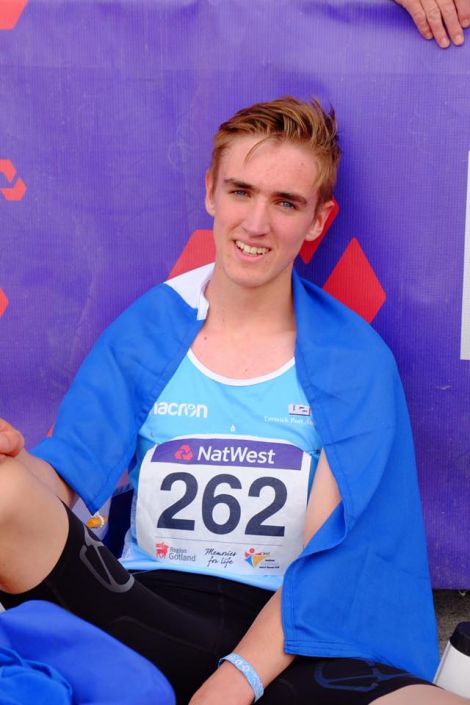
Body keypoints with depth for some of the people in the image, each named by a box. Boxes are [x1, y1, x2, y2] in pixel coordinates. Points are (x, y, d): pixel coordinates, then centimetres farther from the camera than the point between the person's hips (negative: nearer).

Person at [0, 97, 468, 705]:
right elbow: (63, 479, 0)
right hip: (146, 618, 1)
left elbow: (329, 549, -4)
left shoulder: (356, 361, 3)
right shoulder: (144, 333, 7)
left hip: (288, 645, 0)